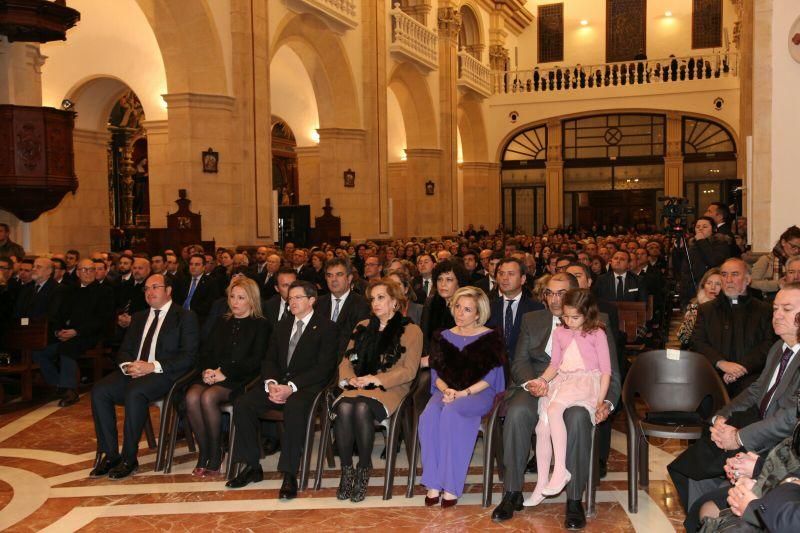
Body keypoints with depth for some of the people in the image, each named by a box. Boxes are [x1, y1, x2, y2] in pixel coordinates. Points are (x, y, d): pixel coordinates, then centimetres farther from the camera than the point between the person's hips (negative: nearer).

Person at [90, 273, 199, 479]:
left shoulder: (185, 317, 3)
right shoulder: (138, 318, 24)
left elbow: (188, 356, -8)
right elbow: (124, 350, 21)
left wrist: (153, 366, -18)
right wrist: (127, 365, -5)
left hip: (164, 374, -6)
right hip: (134, 371, 6)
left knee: (134, 393, -34)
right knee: (99, 391, -19)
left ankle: (129, 458, -20)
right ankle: (109, 455, -11)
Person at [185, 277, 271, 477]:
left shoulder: (261, 325, 6)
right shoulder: (221, 322, 24)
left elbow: (255, 360, -5)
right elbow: (205, 351, 17)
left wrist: (225, 373, -14)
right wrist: (206, 370, -5)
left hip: (239, 380, -5)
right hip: (212, 376, 5)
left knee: (208, 397, -32)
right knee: (192, 397, -27)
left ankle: (215, 456, -18)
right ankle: (203, 453, -15)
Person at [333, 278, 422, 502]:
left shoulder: (411, 331, 6)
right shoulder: (363, 327, 23)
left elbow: (409, 370, -4)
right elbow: (346, 360, 19)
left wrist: (376, 379, -13)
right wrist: (349, 378, -4)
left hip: (390, 389, -4)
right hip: (357, 387, 4)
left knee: (362, 407, -36)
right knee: (344, 408, -31)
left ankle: (364, 469, -19)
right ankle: (346, 469, -19)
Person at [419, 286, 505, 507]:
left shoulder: (490, 337, 4)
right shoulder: (443, 337, 17)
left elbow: (490, 377, -3)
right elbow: (436, 372, 13)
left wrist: (463, 393, -15)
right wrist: (446, 389, -9)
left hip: (479, 393, -3)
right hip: (448, 391, 4)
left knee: (450, 412, -35)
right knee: (429, 416, -30)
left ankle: (450, 486, -29)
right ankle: (433, 484, -25)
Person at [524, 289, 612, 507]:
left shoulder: (597, 334, 2)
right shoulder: (559, 333, 16)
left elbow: (605, 370, 0)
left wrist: (600, 401, -7)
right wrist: (543, 380, -1)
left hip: (586, 382, -5)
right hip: (561, 381, 5)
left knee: (553, 409, -33)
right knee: (542, 427, -14)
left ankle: (561, 470, -28)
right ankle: (541, 485, -5)